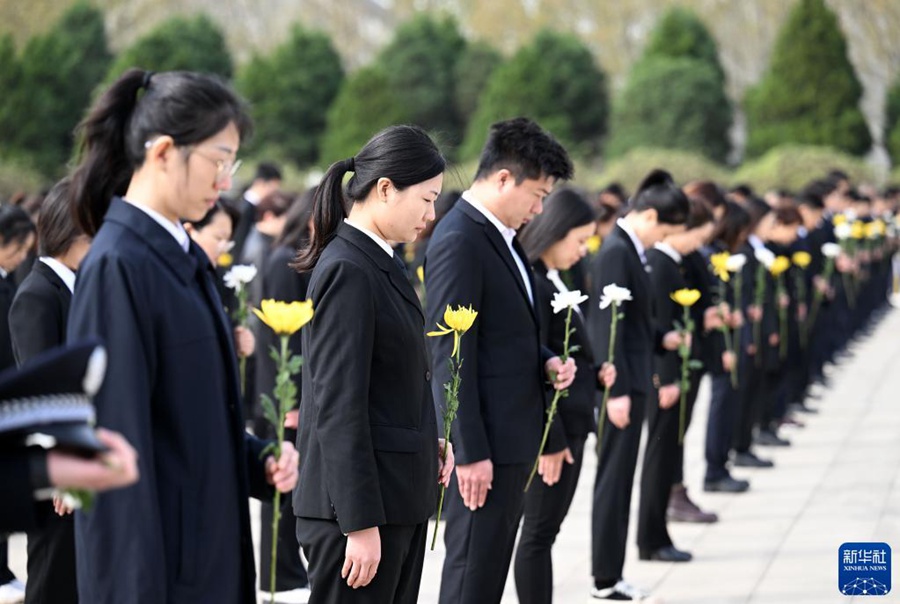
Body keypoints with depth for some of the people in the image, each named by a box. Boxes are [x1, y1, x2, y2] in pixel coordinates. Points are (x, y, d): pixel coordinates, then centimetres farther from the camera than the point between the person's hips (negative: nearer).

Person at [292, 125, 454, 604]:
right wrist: (360, 524, -21)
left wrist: (428, 444, 6)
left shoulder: (378, 262, 12)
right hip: (358, 499, -9)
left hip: (398, 493, 9)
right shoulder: (348, 271, -16)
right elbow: (338, 407, -20)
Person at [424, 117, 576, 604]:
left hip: (512, 437, 10)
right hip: (484, 444, -10)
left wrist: (546, 362, 4)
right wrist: (470, 452, -20)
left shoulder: (501, 237, 14)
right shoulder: (458, 242, -16)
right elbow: (452, 357, -19)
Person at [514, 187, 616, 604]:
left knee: (547, 528, 13)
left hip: (571, 424, 9)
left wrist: (594, 374, 4)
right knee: (539, 532, -2)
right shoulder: (530, 283, -17)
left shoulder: (552, 280, 12)